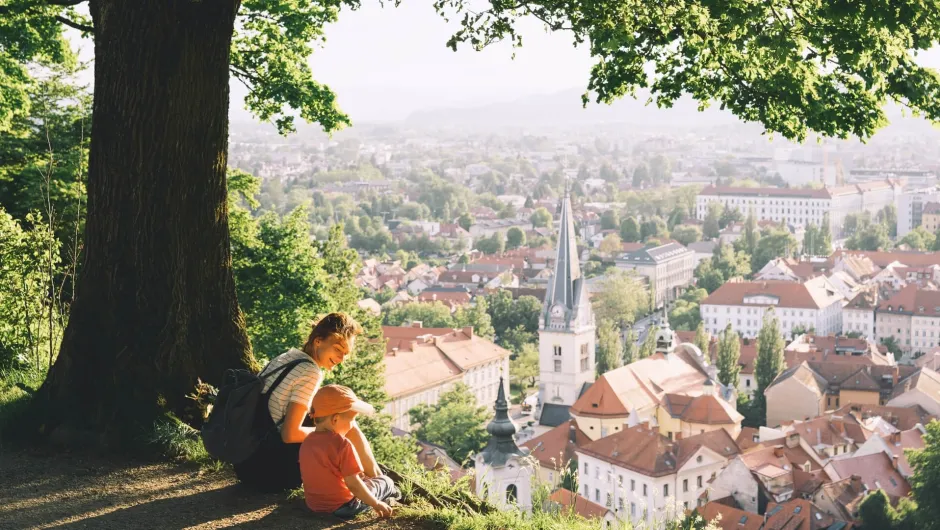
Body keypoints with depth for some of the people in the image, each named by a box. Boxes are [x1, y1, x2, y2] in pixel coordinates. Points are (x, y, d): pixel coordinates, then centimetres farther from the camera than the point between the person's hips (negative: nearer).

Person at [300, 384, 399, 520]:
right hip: (342, 507, -7)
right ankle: (389, 492, 44)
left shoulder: (306, 443, -1)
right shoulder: (342, 444, -24)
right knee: (385, 481, 15)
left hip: (314, 505, 7)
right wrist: (376, 504, -11)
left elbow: (321, 477, 10)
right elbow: (353, 484, -24)